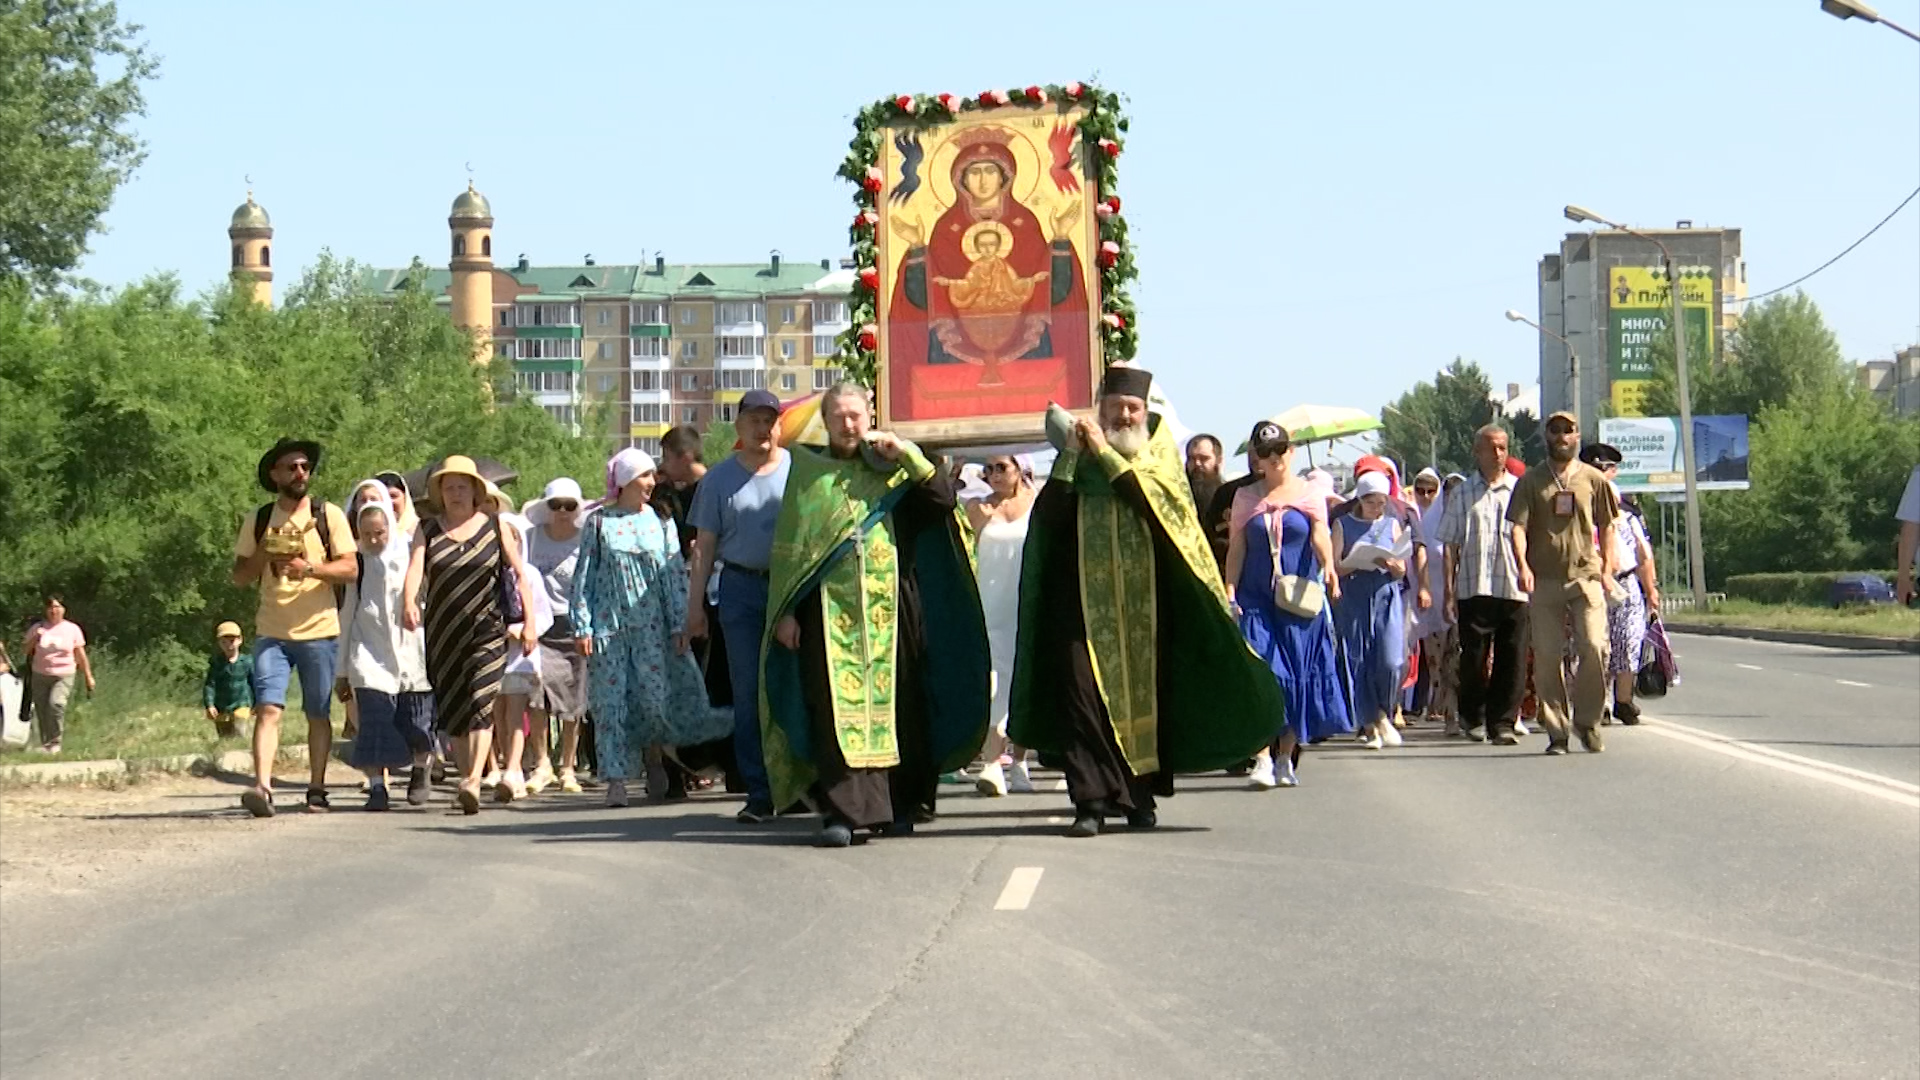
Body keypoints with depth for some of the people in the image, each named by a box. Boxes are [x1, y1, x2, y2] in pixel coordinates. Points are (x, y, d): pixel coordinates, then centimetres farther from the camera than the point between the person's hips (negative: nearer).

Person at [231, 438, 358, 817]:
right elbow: (240, 576, 11)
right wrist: (265, 554, -8)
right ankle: (262, 787, -22)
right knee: (268, 708, -13)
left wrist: (309, 567, -18)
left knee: (318, 714, 5)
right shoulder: (257, 521, 11)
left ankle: (316, 790, 15)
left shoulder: (328, 515, 5)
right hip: (271, 632, 1)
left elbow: (350, 568, -3)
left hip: (318, 631, -1)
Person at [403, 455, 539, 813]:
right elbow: (415, 568, -7)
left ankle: (474, 781, -25)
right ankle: (465, 777, 18)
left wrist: (529, 622, -4)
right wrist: (410, 602, -28)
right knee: (451, 710, 7)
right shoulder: (428, 529, 8)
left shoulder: (496, 527, 6)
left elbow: (520, 574, 5)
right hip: (443, 633, 3)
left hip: (488, 631, -3)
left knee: (481, 703, -16)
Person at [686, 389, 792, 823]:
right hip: (741, 590, 1)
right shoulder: (719, 478, 9)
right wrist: (695, 605, 3)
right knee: (748, 692, 1)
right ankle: (759, 794, 5)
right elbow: (704, 546, 9)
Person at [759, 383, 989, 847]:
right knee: (836, 704, -10)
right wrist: (787, 611, 1)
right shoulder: (808, 474, 12)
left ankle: (900, 804, 14)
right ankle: (841, 810, -13)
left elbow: (943, 498, -2)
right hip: (830, 608, -1)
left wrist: (907, 454, -7)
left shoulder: (891, 470, 12)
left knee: (896, 700, 3)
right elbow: (788, 547, 9)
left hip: (890, 607, 1)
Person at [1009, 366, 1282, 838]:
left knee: (1145, 691, 4)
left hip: (1144, 599, 0)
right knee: (1083, 691, -11)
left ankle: (1140, 796, 16)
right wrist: (1070, 455, -11)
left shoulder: (1159, 452, 8)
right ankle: (1092, 799, -10)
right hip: (1086, 599, 0)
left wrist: (1106, 452, -14)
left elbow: (1154, 497, -13)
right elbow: (1049, 516, -3)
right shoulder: (1080, 457, 10)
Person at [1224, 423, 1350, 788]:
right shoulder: (1247, 498, 12)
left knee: (1298, 677, 0)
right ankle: (1263, 760, -12)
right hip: (1256, 599, 1)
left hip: (1299, 600, -1)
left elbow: (1320, 534, -11)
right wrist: (1230, 592, -2)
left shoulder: (1309, 494, 5)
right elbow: (1236, 549, 10)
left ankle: (1286, 758, 11)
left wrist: (1328, 566, -31)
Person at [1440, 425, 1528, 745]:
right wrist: (1449, 590, 1)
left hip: (1514, 589, 0)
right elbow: (1451, 545, 8)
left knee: (1511, 660, -2)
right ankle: (1472, 717, 21)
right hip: (1474, 589, 0)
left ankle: (1503, 722, 5)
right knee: (1474, 658, 2)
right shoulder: (1462, 494, 9)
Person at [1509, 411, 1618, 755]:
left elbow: (1606, 526, 16)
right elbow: (1518, 526, 0)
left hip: (1585, 576, 0)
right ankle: (1556, 729, 9)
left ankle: (1587, 720, 4)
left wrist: (1607, 565, 5)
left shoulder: (1593, 479, 10)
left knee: (1595, 647, -13)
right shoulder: (1531, 481, 7)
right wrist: (1523, 565, -14)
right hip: (1545, 580, 0)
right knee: (1546, 656, 1)